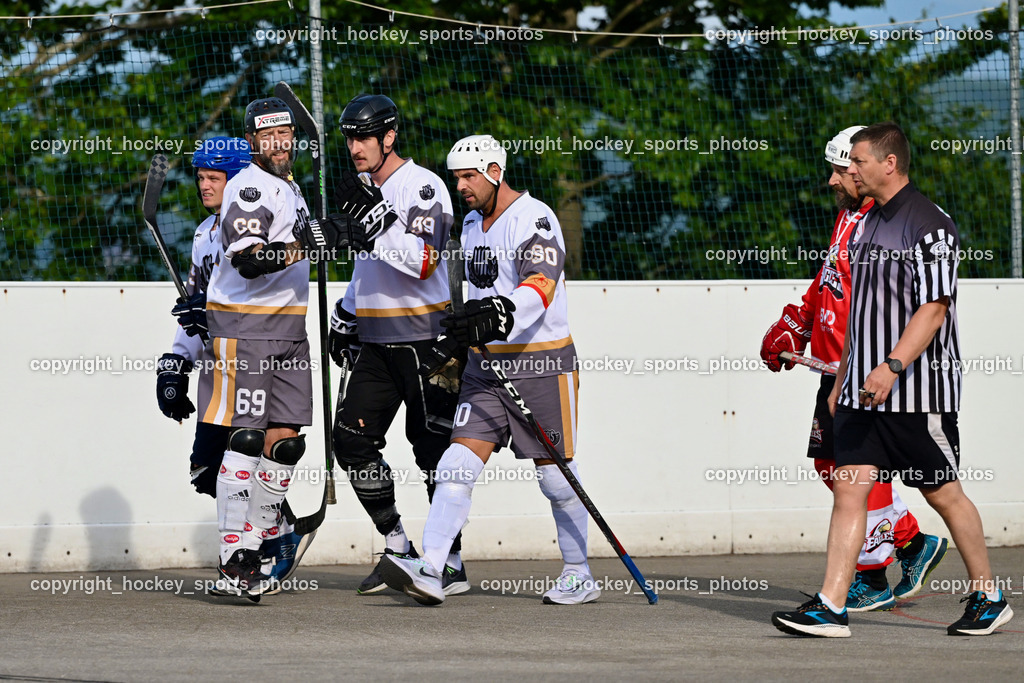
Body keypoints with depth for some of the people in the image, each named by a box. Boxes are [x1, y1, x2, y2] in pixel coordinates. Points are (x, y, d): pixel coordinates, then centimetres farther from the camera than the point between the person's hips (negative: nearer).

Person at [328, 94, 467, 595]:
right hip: (376, 342, 8)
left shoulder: (423, 187, -12)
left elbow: (423, 262, -25)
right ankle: (398, 549, 13)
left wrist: (377, 221, -33)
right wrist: (345, 317, 25)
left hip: (424, 339, -8)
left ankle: (452, 563, 1)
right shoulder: (365, 191, 15)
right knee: (352, 439, 1)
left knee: (434, 449, -5)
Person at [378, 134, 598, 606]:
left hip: (542, 361, -7)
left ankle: (579, 576, 17)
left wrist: (498, 315, -43)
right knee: (460, 460, -7)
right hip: (486, 363, 7)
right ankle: (429, 572, -16)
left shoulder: (535, 219, -13)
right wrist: (454, 342, 21)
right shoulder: (472, 224, 13)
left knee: (554, 472, 1)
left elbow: (539, 288, -28)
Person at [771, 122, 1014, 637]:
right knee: (848, 487, -3)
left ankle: (988, 597, 17)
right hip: (865, 390, 8)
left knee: (943, 494, 2)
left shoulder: (929, 226, -12)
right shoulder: (871, 224, 15)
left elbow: (933, 308, -20)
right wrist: (842, 380, 22)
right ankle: (830, 608, -7)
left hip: (917, 392, -8)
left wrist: (893, 367, -29)